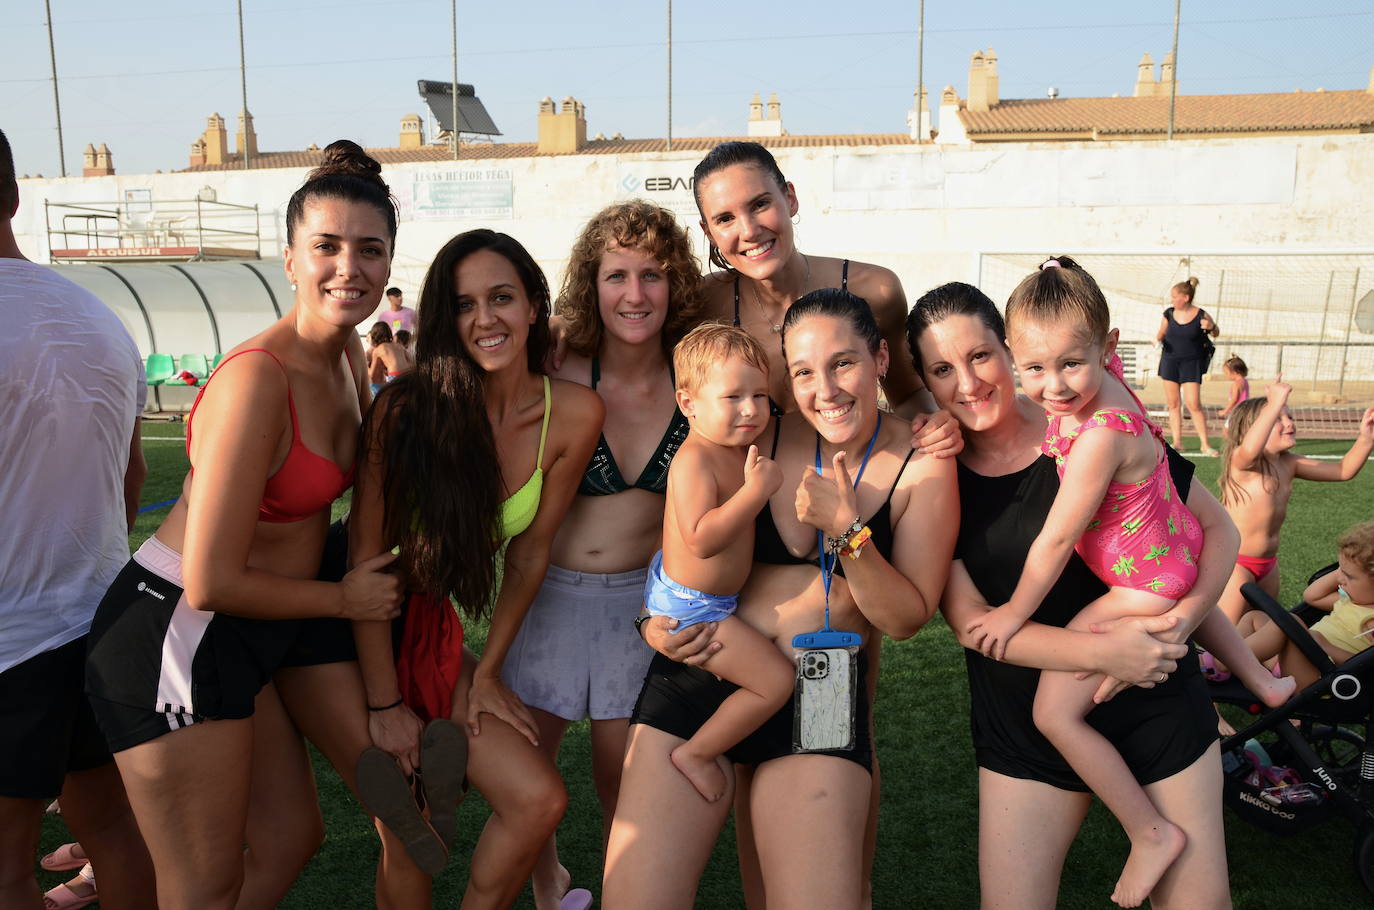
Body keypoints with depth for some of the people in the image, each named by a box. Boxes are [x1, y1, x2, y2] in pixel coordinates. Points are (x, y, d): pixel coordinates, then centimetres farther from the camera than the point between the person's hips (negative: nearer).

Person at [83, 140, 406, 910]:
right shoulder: (256, 382, -25)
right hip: (175, 639, -9)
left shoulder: (348, 352, 2)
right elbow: (212, 582, -24)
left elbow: (361, 476, 20)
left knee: (290, 840, 21)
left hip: (248, 636, 9)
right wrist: (344, 599, -10)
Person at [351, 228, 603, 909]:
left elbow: (529, 552, -4)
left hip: (462, 639, 4)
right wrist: (384, 704, -13)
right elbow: (366, 557, -16)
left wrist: (486, 674, -2)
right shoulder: (406, 407, -22)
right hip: (386, 633, -3)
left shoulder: (573, 413, -12)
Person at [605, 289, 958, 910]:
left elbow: (907, 619, -4)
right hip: (701, 670, 1)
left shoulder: (923, 467, -3)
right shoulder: (760, 438, 0)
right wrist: (656, 620, -4)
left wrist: (845, 529, -18)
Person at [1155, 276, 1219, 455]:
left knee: (1194, 404, -9)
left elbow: (1216, 334, 8)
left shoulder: (1201, 315, -8)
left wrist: (1211, 327, -15)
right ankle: (1177, 441, 12)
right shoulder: (1168, 314, 1)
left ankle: (1205, 444, -1)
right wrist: (1157, 340, -7)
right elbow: (1161, 334, 15)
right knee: (1172, 403, 5)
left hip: (1191, 362, -4)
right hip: (1169, 361, 4)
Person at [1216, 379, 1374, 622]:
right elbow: (1250, 449, -44)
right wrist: (1275, 403, -48)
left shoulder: (1289, 464, 5)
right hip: (1235, 563, -8)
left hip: (1268, 563, 8)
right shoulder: (1242, 462, -19)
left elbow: (1343, 470, 7)